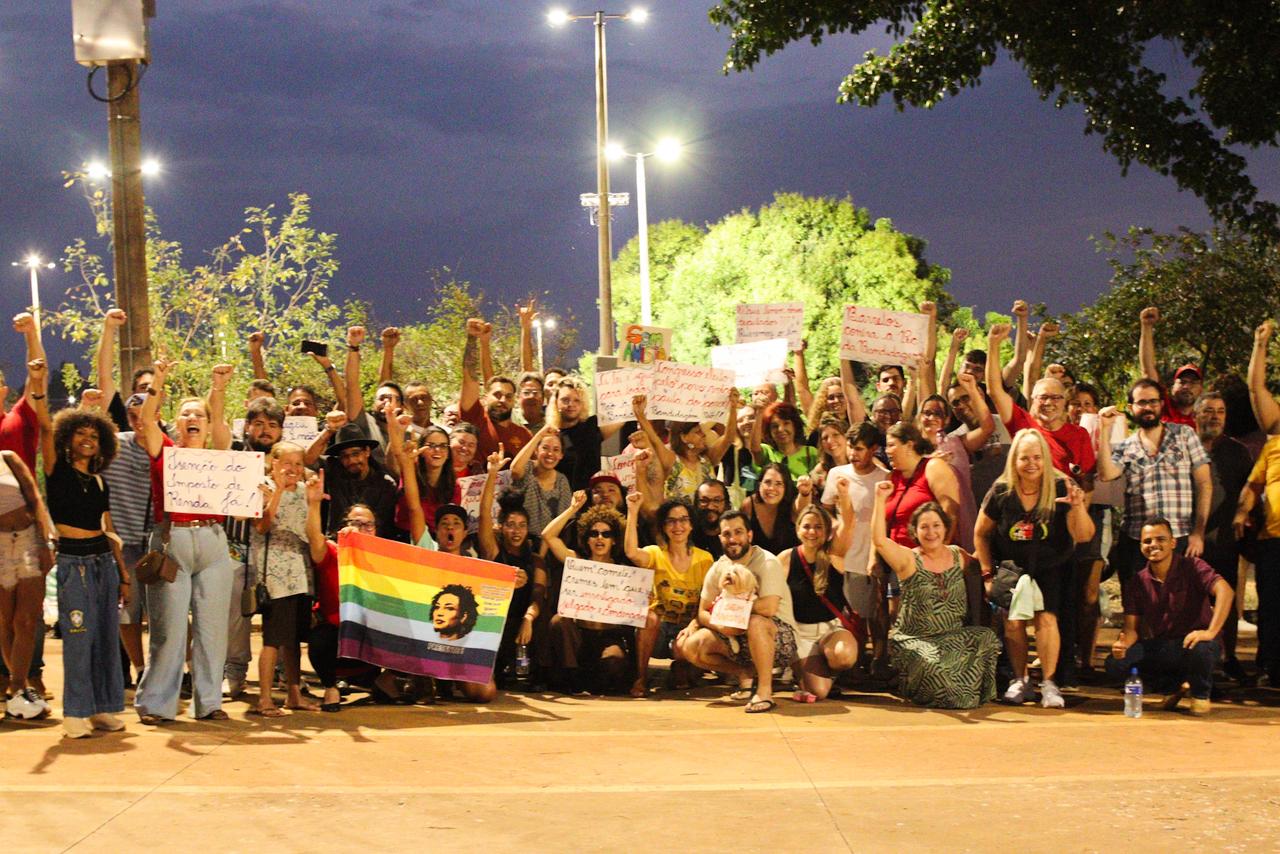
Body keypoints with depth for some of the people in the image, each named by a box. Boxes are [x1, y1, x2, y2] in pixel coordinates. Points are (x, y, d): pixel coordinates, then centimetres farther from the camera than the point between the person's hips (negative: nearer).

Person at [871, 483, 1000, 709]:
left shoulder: (959, 556, 9)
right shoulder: (908, 560, -5)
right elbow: (879, 541, -20)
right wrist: (880, 499, -24)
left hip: (955, 636, 4)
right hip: (914, 639, -4)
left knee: (987, 639, -23)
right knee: (929, 662, -33)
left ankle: (970, 695, -4)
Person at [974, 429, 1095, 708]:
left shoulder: (1061, 488, -13)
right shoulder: (1001, 492, -9)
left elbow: (1084, 536, -16)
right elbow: (981, 533, 5)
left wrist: (1078, 506, -33)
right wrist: (988, 572, 2)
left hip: (1051, 567, -1)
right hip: (1011, 567, 1)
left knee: (1046, 618, -17)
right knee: (1013, 622, -11)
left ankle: (1049, 683, -6)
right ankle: (1020, 681, 7)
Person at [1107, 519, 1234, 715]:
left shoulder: (1191, 567, -11)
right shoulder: (1137, 583, 2)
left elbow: (1224, 590, -27)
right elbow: (1131, 627, -1)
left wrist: (1211, 632, -39)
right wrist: (1123, 643, -26)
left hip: (1193, 641, -4)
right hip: (1160, 646, 4)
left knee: (1201, 648, -40)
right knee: (1115, 664, -17)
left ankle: (1201, 694, -3)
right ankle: (1176, 687, 8)